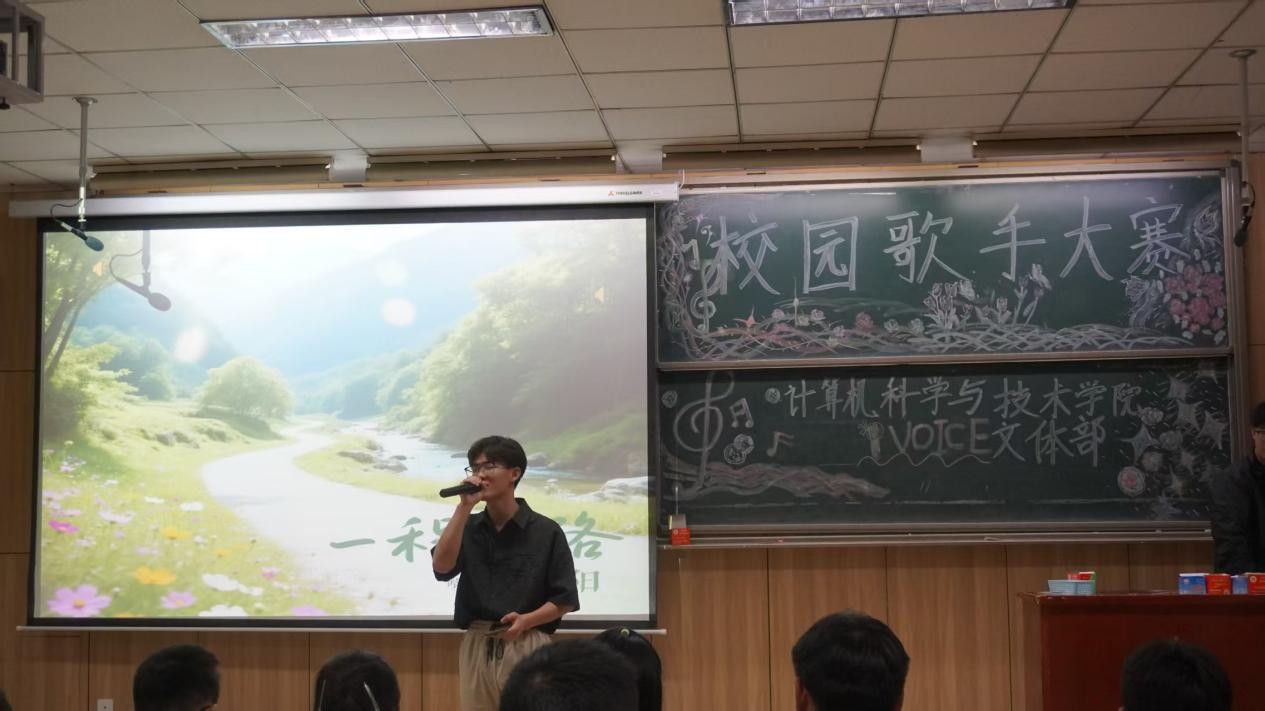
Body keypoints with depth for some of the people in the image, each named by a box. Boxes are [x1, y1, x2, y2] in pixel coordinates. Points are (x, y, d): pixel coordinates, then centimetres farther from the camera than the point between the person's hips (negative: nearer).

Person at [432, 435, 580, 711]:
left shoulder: (545, 531, -2)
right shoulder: (468, 527, 9)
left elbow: (565, 599, 0)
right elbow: (441, 567, -9)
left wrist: (527, 620, -18)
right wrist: (464, 507, -12)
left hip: (527, 648, -3)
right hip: (476, 648, 4)